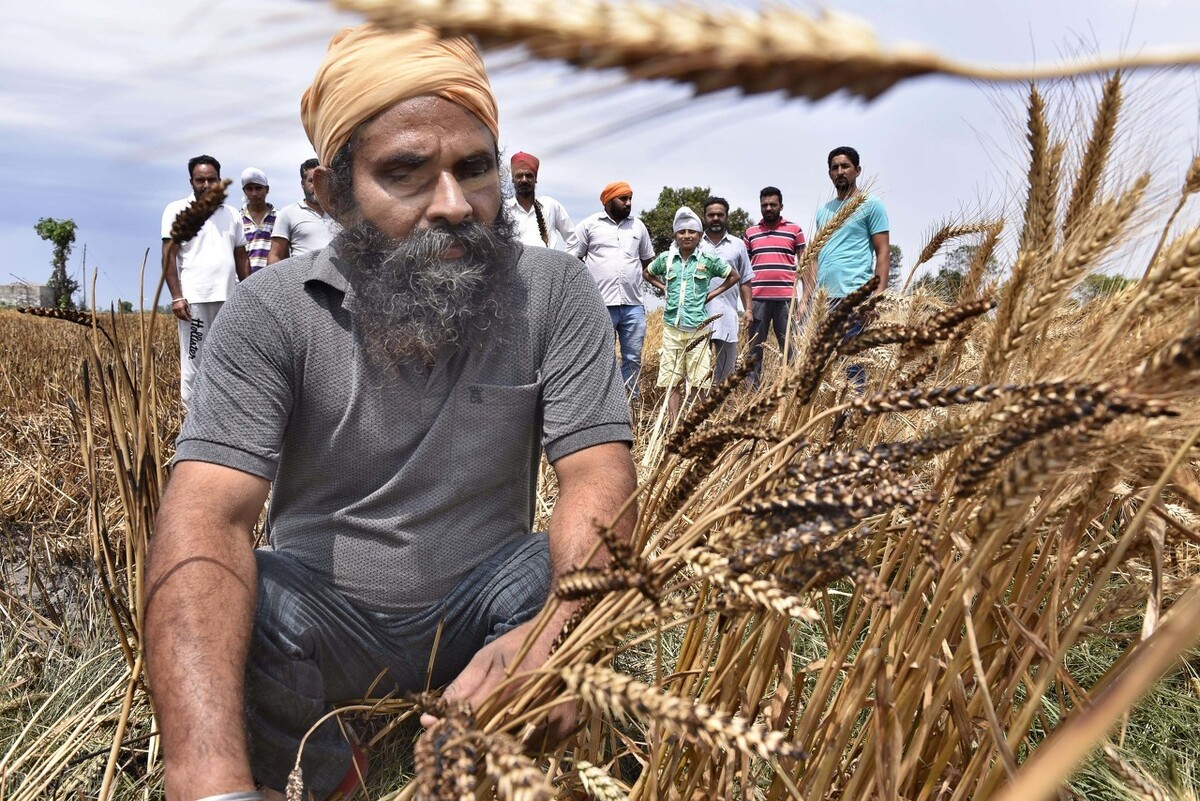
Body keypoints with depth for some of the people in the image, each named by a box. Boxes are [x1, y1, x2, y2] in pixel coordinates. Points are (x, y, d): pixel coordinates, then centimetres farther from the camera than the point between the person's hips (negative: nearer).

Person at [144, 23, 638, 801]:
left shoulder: (555, 293, -11)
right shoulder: (274, 311, -14)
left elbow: (598, 476, -19)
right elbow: (209, 512, -26)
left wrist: (560, 622, -42)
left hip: (481, 604, 1)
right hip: (327, 611, 0)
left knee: (579, 578, -28)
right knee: (213, 618, -29)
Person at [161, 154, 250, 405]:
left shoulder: (232, 214, 17)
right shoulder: (177, 210, 3)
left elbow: (241, 257, 19)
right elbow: (169, 255, -3)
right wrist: (176, 296, -13)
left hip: (229, 300, 5)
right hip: (195, 299, -4)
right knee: (193, 366, -3)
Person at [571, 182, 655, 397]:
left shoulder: (638, 226, 14)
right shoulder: (589, 225, 3)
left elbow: (647, 261, 22)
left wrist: (630, 277, 12)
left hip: (633, 305, 3)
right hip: (600, 306, -3)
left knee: (633, 358, 5)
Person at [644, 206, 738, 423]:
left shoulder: (708, 260, 0)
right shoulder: (666, 258, 6)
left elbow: (734, 276, 11)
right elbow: (646, 273, 23)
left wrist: (711, 294, 3)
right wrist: (664, 288, 9)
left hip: (698, 329, -2)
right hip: (672, 328, 2)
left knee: (697, 384, -1)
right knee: (672, 383, 3)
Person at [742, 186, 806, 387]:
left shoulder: (794, 230, 7)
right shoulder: (750, 233, 12)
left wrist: (805, 299, -1)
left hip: (786, 299, -2)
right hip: (758, 299, 2)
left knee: (790, 348, 0)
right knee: (754, 349, 4)